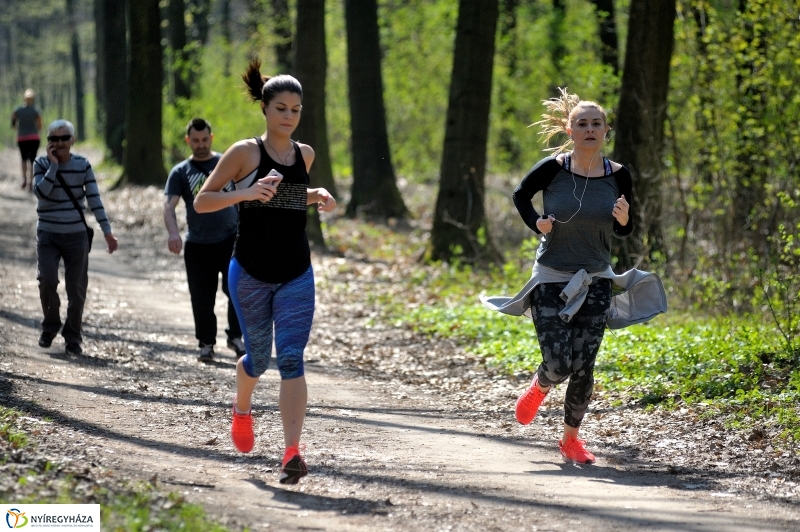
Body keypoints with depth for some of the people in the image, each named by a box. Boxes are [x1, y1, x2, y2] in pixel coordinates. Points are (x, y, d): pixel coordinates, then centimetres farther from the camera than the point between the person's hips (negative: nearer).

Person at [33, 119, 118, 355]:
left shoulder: (83, 165, 0)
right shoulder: (41, 164, -2)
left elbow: (94, 199, -2)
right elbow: (41, 192, -17)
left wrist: (107, 231, -6)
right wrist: (54, 165, -19)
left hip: (76, 235, 1)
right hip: (48, 234, -1)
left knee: (76, 289, 2)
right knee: (47, 280, -17)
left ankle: (73, 337, 16)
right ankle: (50, 326, 7)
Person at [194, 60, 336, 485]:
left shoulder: (305, 154, 8)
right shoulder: (245, 153, -6)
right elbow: (201, 201, -6)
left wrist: (318, 196, 6)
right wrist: (246, 193, -22)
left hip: (296, 276, 2)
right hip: (251, 274, -2)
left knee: (291, 358, -11)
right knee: (259, 356, 10)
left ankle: (292, 453, -17)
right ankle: (241, 407, 45)